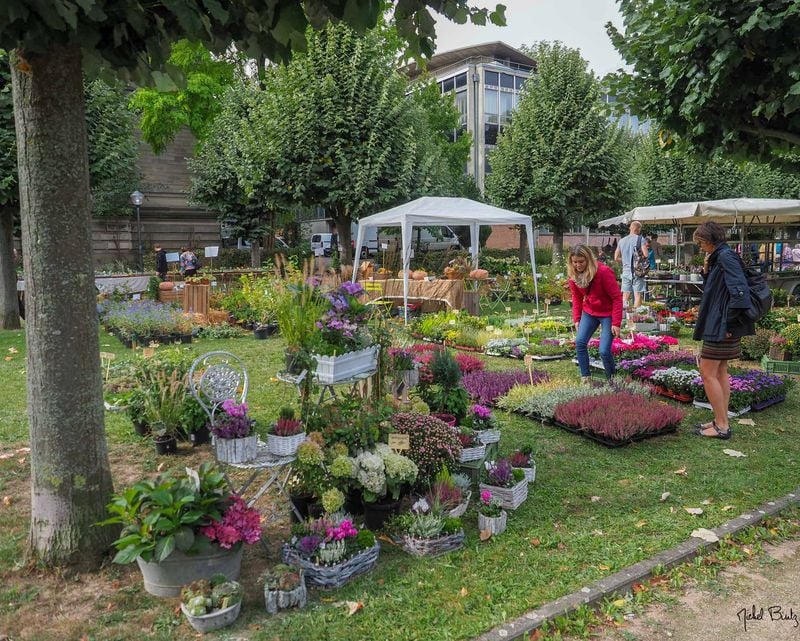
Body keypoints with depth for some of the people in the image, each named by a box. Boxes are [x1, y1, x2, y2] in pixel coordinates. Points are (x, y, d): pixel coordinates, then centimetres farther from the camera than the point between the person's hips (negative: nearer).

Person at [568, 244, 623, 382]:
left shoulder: (604, 272, -25)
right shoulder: (574, 275, -7)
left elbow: (617, 298, -20)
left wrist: (616, 323, -21)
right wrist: (577, 319, 3)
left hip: (607, 313, -5)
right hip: (589, 312, 6)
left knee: (604, 351, -10)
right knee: (580, 342, -9)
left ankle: (612, 380, 14)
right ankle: (585, 377, 3)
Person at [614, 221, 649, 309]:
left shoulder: (622, 241, 9)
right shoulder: (640, 239, -6)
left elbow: (616, 258, 11)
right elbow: (646, 255, -13)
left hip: (626, 271, 4)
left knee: (625, 296, 9)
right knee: (638, 295, 0)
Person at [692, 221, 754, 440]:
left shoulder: (726, 257, -17)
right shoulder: (719, 258, 13)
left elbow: (739, 291, -26)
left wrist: (729, 324, -21)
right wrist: (707, 271, 4)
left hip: (721, 327, -10)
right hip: (720, 325, 10)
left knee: (708, 373, -4)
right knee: (720, 372, 15)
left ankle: (722, 426, 3)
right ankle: (721, 421, 24)